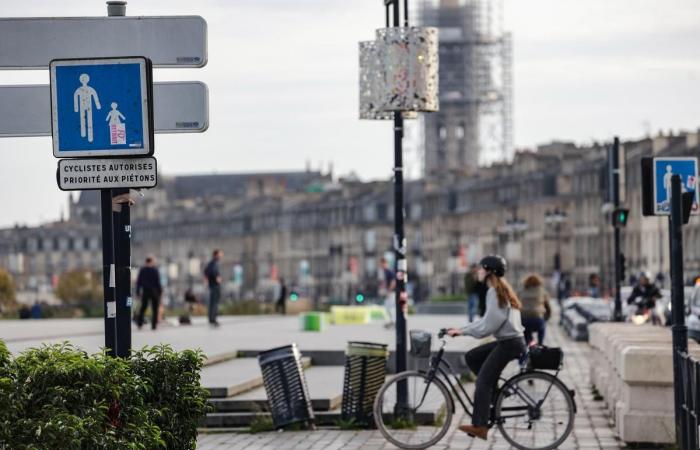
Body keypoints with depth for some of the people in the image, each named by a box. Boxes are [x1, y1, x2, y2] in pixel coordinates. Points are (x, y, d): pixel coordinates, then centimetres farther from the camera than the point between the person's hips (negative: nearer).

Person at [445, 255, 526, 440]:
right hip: (507, 340, 10)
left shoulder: (494, 292, -14)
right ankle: (493, 391, 12)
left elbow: (490, 323, -20)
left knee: (482, 382, -10)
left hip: (509, 343, -10)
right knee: (472, 357, 16)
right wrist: (462, 330, 13)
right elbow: (489, 320, 19)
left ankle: (479, 426, -14)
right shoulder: (501, 290, 17)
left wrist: (463, 331, -14)